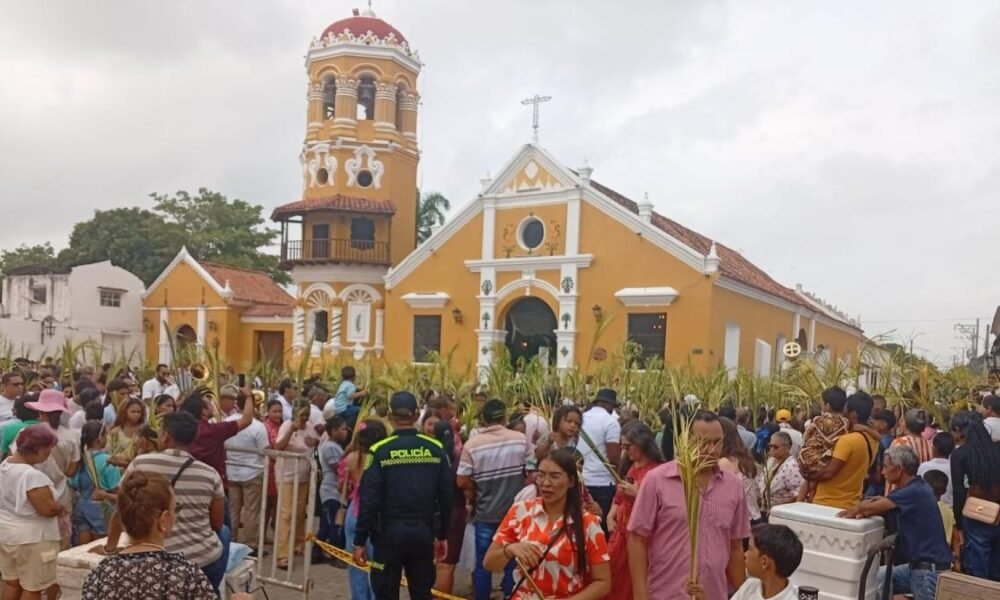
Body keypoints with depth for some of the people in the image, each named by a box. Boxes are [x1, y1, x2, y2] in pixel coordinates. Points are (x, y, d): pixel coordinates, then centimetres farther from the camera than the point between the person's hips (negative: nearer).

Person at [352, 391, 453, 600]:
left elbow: (369, 500, -10)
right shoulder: (436, 449, 0)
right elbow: (446, 496, 3)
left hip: (389, 533, -2)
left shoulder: (380, 451, -9)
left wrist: (360, 540, -2)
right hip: (423, 533, 3)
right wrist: (442, 535, 14)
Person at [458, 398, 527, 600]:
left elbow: (462, 482, -10)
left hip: (485, 513, -1)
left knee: (483, 565, 12)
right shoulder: (521, 439, -8)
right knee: (513, 563, 13)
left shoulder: (472, 444, -12)